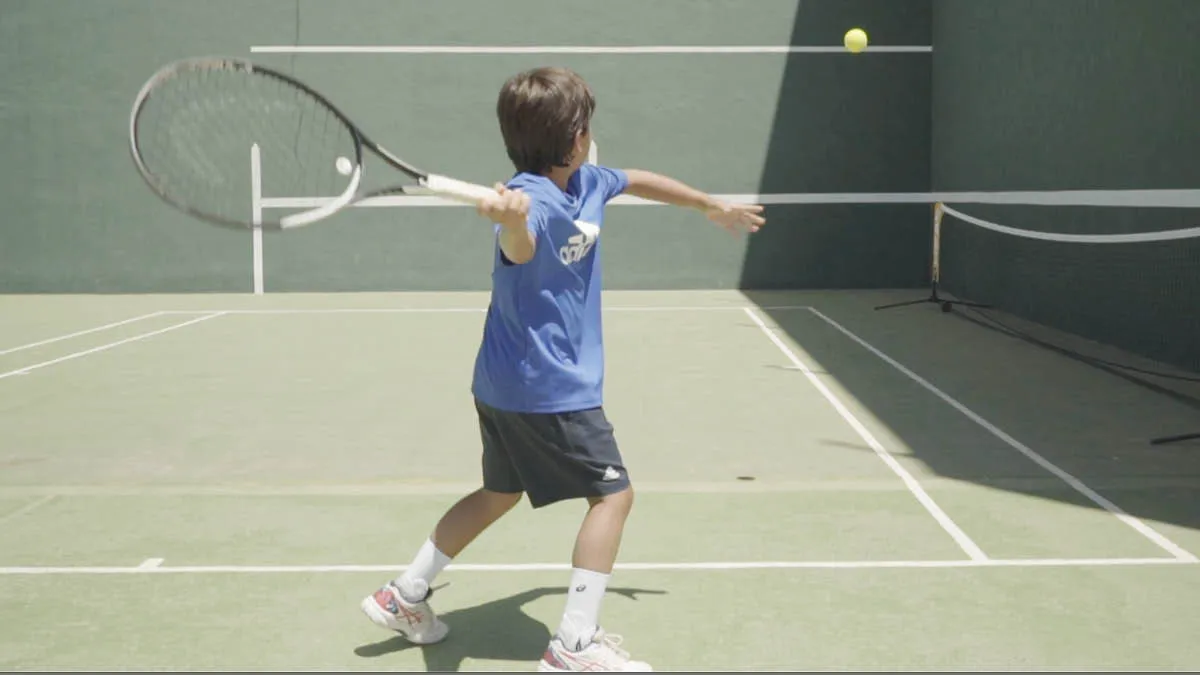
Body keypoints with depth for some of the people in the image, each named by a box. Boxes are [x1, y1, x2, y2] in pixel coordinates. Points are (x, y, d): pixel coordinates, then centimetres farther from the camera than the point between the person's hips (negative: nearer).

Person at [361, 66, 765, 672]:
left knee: (500, 493, 21)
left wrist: (713, 207, 35)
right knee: (612, 494, -2)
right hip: (551, 389, -10)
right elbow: (520, 251, -47)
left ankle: (404, 596, 29)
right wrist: (513, 219, -71)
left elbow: (639, 180, 23)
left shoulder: (587, 182, 4)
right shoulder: (534, 199, -24)